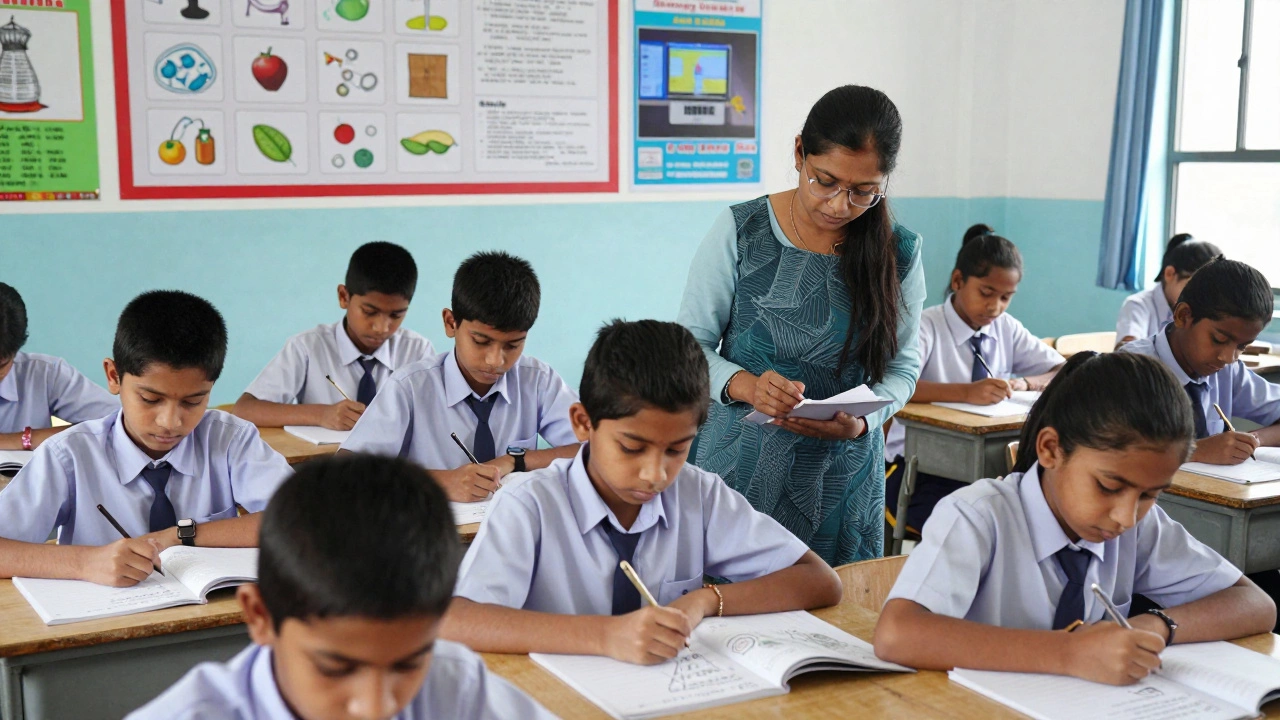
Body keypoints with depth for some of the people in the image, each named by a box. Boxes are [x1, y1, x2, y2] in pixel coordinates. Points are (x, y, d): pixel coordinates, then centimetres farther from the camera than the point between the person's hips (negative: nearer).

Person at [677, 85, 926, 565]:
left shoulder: (898, 253, -2)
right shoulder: (741, 232, -6)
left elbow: (903, 364, 5)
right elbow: (690, 341, -3)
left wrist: (861, 421, -15)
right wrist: (744, 385, -23)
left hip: (842, 481, 2)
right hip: (740, 467, -1)